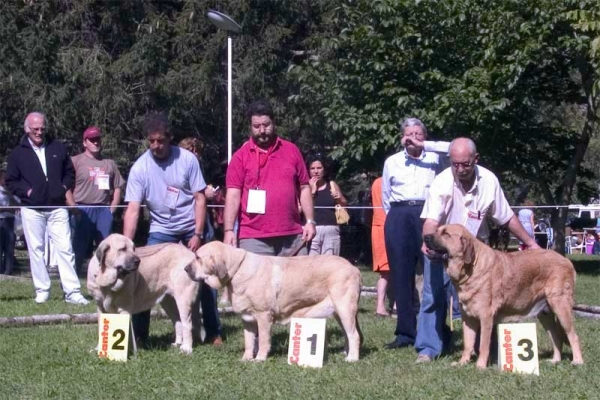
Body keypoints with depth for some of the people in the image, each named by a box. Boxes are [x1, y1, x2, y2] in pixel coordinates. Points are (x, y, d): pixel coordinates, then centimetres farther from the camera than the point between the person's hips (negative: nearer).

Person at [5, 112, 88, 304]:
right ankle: (42, 291, 13)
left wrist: (65, 187, 0)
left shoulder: (58, 148, 8)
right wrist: (26, 191, -8)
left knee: (65, 248, -4)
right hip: (32, 210, -1)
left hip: (57, 207, 1)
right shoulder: (18, 153, 3)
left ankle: (72, 292, -4)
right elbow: (11, 181, 6)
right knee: (36, 250, 4)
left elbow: (70, 172, 16)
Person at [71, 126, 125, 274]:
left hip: (104, 211, 4)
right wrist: (75, 209, -11)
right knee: (79, 248, -1)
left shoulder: (109, 164, 14)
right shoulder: (76, 161, 1)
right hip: (83, 210, -4)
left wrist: (112, 209, 4)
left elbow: (118, 188, 16)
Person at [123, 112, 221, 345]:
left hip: (192, 227, -1)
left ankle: (213, 332, 16)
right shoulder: (140, 168, -12)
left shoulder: (187, 159, -13)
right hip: (161, 230, 1)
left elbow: (200, 198, -8)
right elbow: (132, 210, -16)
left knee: (204, 279, 2)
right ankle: (138, 333, 2)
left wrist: (197, 234, -15)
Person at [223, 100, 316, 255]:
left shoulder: (292, 150, 11)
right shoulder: (241, 156, 2)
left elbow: (304, 187, 13)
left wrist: (310, 221, 4)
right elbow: (233, 195, -4)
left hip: (292, 236, 3)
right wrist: (229, 230, -13)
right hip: (254, 238, -2)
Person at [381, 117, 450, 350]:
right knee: (401, 275, -1)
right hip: (399, 217, 2)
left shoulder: (434, 158, 11)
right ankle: (405, 332, 0)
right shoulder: (392, 162, 16)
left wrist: (422, 146, -10)